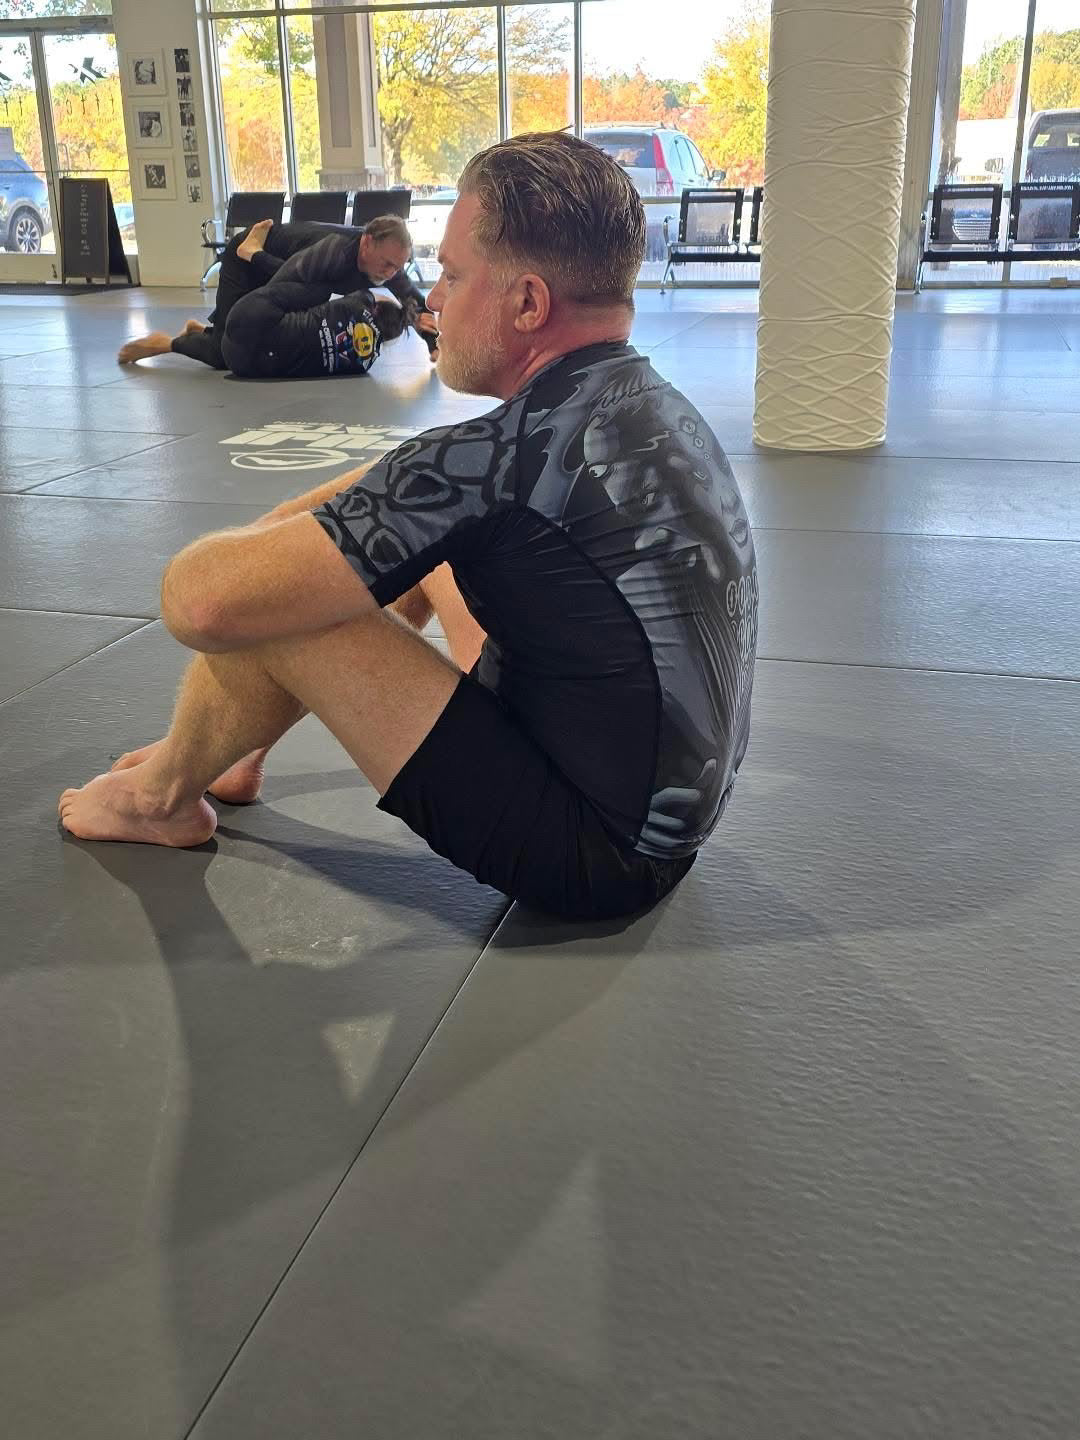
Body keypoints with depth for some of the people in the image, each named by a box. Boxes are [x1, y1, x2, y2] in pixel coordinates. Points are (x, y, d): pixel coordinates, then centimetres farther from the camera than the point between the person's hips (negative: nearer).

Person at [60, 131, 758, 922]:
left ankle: (163, 796, 20)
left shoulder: (513, 452, -26)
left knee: (250, 602, -11)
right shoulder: (656, 403, 3)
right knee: (418, 546, 19)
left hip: (592, 857, -9)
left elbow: (203, 600, -24)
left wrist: (269, 534, -1)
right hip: (676, 808, 9)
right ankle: (232, 752, 34)